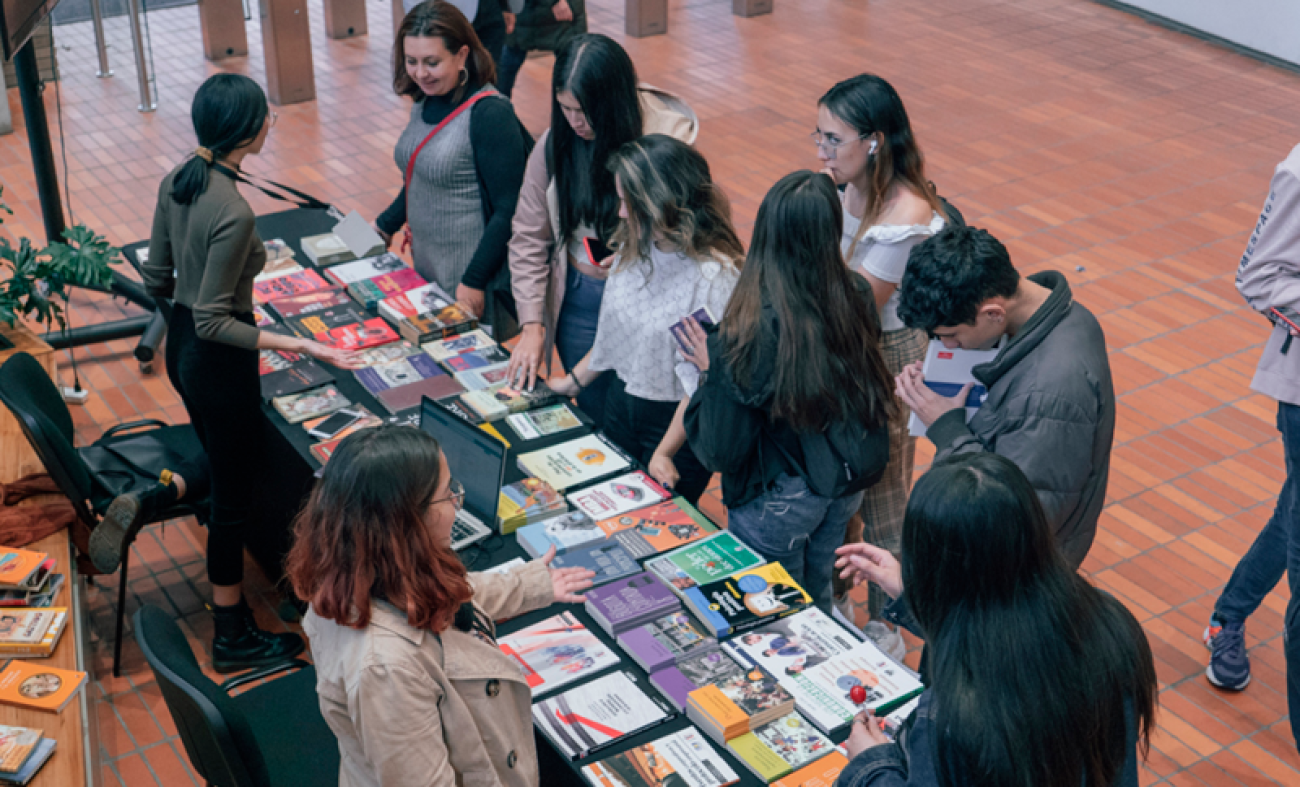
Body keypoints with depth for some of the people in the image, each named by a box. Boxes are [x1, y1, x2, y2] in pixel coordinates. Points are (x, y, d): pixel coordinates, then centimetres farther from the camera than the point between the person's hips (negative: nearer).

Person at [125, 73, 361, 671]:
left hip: (180, 348, 9)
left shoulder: (177, 181, -3)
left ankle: (144, 503, 12)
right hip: (218, 361, -8)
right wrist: (298, 345, -25)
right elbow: (213, 322, -25)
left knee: (224, 466, 31)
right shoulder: (233, 213, -29)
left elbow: (155, 279, 8)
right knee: (233, 496, 7)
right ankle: (232, 637, 21)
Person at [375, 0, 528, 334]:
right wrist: (385, 226, 15)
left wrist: (474, 281, -19)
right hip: (426, 269, 8)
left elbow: (508, 211, -20)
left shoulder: (490, 113, -20)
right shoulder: (426, 100, 5)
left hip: (473, 281, -8)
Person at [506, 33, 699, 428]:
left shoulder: (669, 140, -15)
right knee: (595, 416, 15)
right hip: (579, 303, 3)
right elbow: (528, 239, 0)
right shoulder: (554, 145, -5)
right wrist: (532, 324, -6)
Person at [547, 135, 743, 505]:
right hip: (620, 402, 7)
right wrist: (574, 380, 16)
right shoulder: (634, 246, -5)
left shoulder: (716, 277, -27)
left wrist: (665, 453, -20)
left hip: (677, 421, -6)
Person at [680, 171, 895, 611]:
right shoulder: (857, 297, -14)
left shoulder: (754, 329, -30)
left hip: (779, 500, -6)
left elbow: (723, 451, -21)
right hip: (847, 487, 6)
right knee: (818, 604, 29)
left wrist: (711, 372, -10)